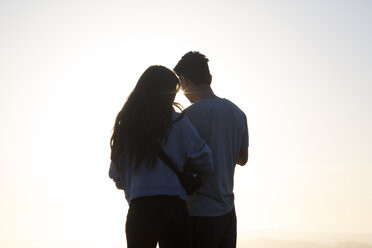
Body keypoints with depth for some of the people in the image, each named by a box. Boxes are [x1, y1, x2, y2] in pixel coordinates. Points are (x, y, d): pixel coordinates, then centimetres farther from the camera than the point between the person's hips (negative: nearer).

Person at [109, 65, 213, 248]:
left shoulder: (124, 125, 6)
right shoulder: (178, 123, -5)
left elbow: (118, 180, 10)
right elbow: (205, 164, -3)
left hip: (137, 214, 4)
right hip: (172, 211, -3)